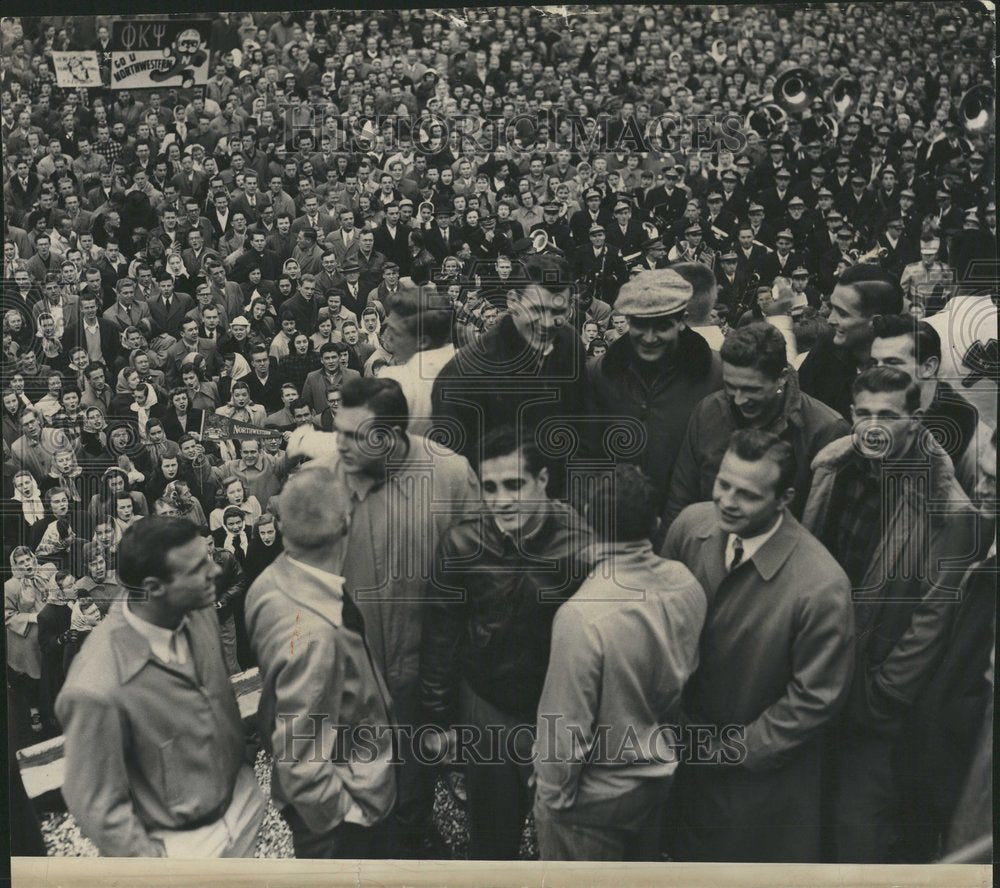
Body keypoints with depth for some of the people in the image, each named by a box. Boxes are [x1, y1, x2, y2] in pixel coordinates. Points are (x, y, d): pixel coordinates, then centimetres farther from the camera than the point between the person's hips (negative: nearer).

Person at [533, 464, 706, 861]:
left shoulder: (582, 616, -33)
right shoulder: (687, 585, -14)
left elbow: (568, 725, -25)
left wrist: (552, 795, -9)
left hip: (596, 798, -6)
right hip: (661, 777, 6)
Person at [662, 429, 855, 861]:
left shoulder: (822, 587, -32)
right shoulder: (691, 524, -16)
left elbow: (815, 699, -21)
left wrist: (729, 750, -13)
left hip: (762, 765, -4)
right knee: (687, 849, 27)